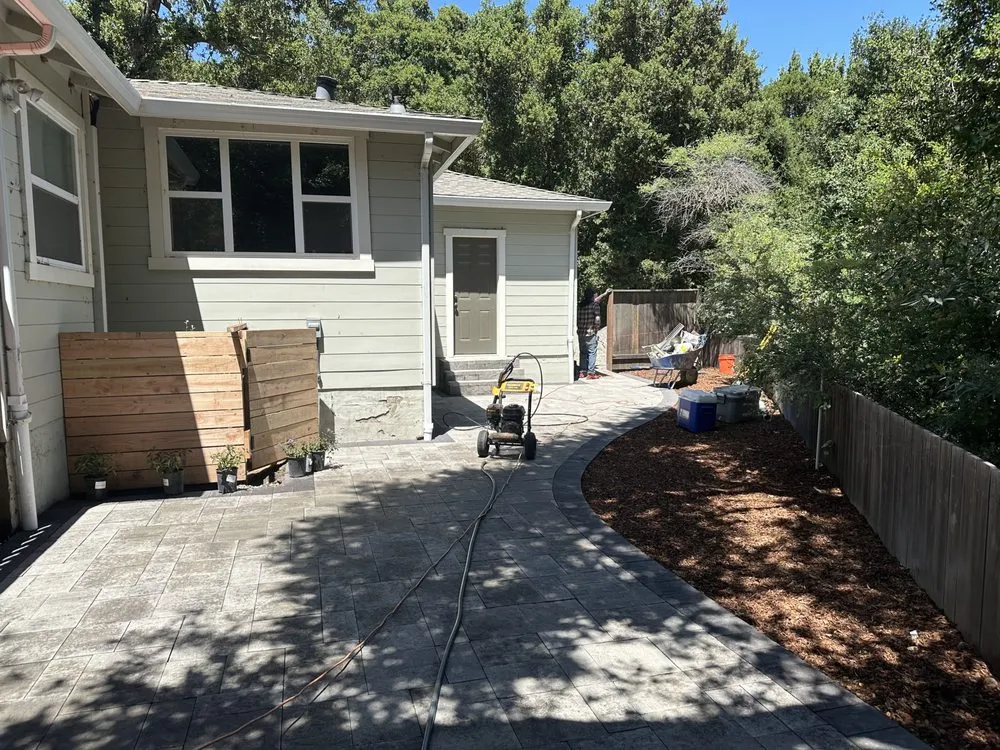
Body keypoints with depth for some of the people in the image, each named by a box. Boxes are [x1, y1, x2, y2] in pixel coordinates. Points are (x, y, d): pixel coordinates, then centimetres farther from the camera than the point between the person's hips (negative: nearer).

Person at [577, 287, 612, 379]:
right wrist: (597, 327, 0)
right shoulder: (595, 305, -10)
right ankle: (591, 373, 0)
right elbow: (597, 319, -19)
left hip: (581, 332, 6)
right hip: (590, 333, -6)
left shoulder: (580, 305, 11)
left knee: (583, 353, 15)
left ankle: (582, 372, 18)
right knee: (592, 353, 1)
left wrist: (605, 294, 35)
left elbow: (595, 300, 27)